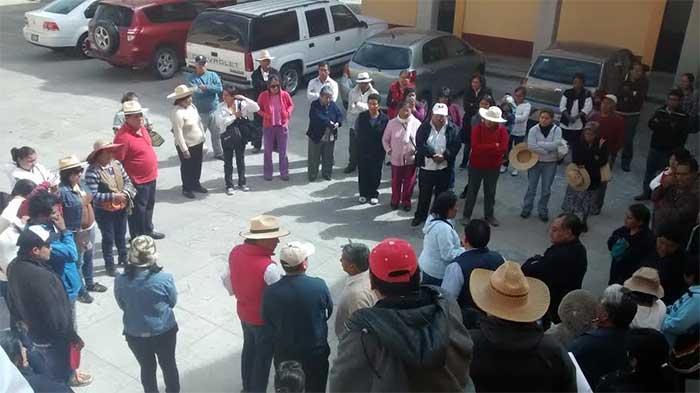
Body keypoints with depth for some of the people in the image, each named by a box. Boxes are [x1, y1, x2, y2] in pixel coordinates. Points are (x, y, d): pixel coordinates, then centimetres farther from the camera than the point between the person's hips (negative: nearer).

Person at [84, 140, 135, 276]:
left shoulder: (116, 164, -4)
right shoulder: (92, 171, -23)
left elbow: (127, 181, 3)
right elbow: (93, 195, -25)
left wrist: (126, 192, -17)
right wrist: (112, 196, -29)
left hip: (121, 208, 6)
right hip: (104, 211, -5)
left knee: (121, 235, 23)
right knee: (108, 238, 10)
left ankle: (123, 258, 44)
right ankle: (109, 265, 28)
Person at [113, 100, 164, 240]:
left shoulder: (142, 128, 3)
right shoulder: (123, 136, -25)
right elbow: (116, 162, -24)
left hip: (150, 177, 9)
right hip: (137, 182, -9)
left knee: (149, 206, 25)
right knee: (138, 210, 6)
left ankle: (148, 230, 44)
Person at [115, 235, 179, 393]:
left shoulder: (120, 281, -20)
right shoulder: (165, 278, -25)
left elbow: (122, 306, -2)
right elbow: (173, 302, -7)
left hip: (135, 335, 1)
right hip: (165, 332, -1)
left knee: (147, 368, 24)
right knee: (169, 365, 24)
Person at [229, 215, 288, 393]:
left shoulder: (236, 252, -13)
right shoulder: (268, 267, -35)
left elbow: (230, 279, 2)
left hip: (243, 312, 7)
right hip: (264, 318, -7)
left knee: (249, 348, 28)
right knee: (263, 356, 16)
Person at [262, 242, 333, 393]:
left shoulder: (270, 292, -23)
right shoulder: (319, 286, -24)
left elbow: (268, 321, -6)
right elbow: (328, 312, -6)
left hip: (284, 354, 1)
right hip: (316, 352, 0)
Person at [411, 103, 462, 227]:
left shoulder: (453, 129, -1)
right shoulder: (424, 127, -1)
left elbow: (455, 147, -8)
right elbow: (420, 144, -12)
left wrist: (444, 156, -23)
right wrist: (433, 155, -23)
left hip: (444, 168, 0)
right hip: (426, 167, 0)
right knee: (424, 193, 12)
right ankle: (420, 215, 27)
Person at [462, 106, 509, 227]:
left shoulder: (502, 130, -7)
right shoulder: (478, 128, -12)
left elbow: (503, 148, -17)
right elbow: (475, 147, -23)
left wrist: (484, 149, -19)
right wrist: (494, 146, -21)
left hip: (493, 167, 2)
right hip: (476, 165, -2)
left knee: (490, 192, 14)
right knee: (472, 191, 9)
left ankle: (489, 215, 29)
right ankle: (466, 215, 20)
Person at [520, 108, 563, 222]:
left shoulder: (557, 130, -6)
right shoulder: (534, 129, -9)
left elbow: (556, 144, -21)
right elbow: (531, 146, -21)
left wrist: (539, 144, -20)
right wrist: (547, 150, -19)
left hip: (550, 163, 0)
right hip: (535, 161, 0)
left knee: (546, 189, 10)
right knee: (531, 187, 10)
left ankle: (543, 211, 25)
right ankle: (527, 208, 25)